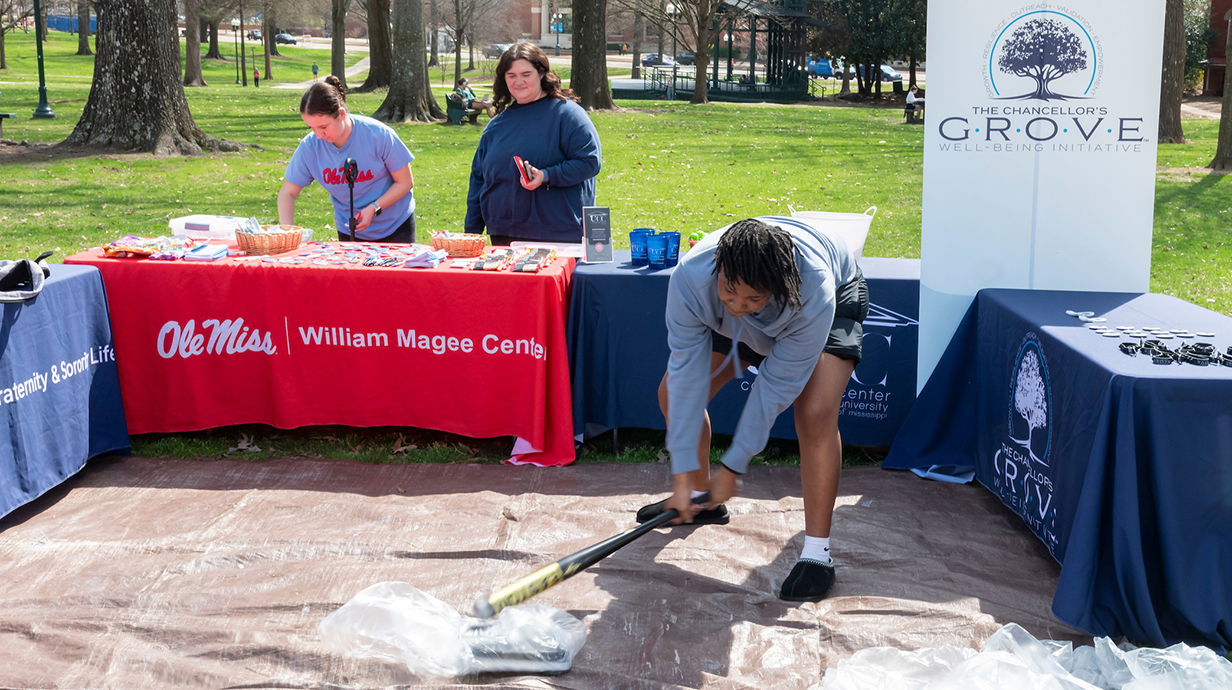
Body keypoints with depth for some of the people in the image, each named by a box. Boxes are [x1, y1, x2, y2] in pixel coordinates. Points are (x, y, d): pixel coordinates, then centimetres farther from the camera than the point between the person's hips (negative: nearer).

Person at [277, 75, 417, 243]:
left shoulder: (378, 135, -22)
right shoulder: (309, 147, -14)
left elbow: (406, 182, -13)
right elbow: (287, 193, -6)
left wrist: (373, 209, -25)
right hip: (349, 232, 2)